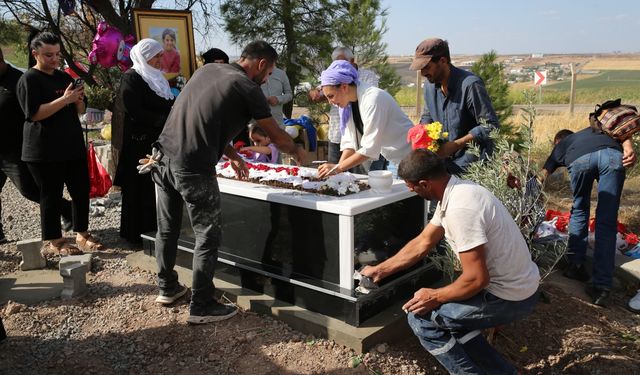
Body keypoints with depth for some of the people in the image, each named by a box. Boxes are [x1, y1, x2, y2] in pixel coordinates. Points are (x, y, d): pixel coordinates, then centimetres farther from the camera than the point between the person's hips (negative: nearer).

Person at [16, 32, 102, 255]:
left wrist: (78, 99, -6)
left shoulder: (64, 77, 13)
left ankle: (82, 234, 21)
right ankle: (54, 241, 15)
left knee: (82, 190, 7)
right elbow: (35, 114, -18)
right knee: (51, 196, 2)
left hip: (73, 146, 7)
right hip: (44, 151, -6)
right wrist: (65, 99, -23)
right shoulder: (29, 80, -8)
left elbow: (81, 110, 16)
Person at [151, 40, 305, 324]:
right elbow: (276, 136, 4)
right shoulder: (248, 88, -4)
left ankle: (167, 288, 38)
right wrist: (297, 152, 24)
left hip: (163, 156, 8)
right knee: (208, 236, 6)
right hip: (193, 168, -8)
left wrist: (231, 155, 26)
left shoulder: (207, 69, 17)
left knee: (167, 229, 20)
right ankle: (201, 307, 15)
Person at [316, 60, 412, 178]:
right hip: (391, 159, 7)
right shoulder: (348, 102, -1)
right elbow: (350, 141, -2)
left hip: (407, 157, -7)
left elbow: (370, 148, -29)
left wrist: (338, 167, -27)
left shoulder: (373, 98, -25)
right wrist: (337, 167, -15)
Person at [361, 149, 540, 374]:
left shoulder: (460, 209, -28)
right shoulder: (455, 192, 3)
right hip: (520, 285, 9)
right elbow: (422, 243, 13)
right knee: (450, 315, 23)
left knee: (420, 318, -4)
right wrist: (380, 270, 20)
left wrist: (435, 297, -10)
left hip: (509, 297, -9)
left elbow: (477, 279, -26)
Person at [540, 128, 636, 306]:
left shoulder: (560, 147, 40)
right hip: (613, 154, 1)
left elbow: (542, 177, 31)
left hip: (579, 158, -1)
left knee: (579, 211, 25)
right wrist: (629, 148, 5)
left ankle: (576, 265, 21)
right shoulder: (595, 130, 46)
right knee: (606, 222, 3)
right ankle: (601, 286, -4)